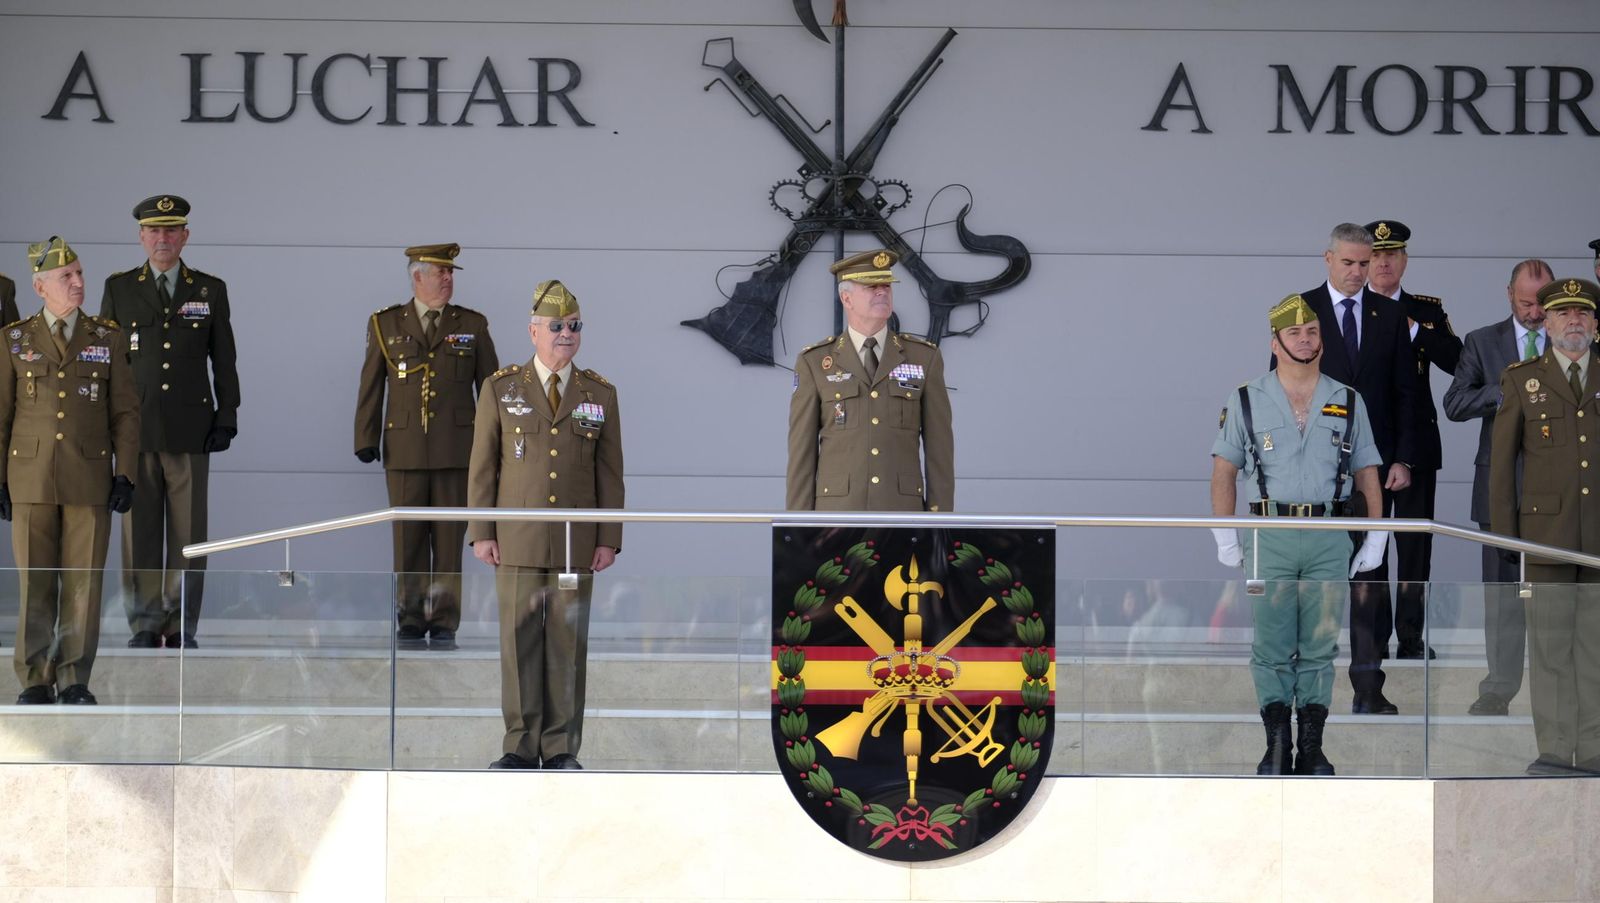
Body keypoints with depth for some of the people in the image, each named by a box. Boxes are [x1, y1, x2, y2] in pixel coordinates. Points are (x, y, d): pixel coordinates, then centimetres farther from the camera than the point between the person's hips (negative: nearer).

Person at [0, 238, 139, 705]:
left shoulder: (108, 338, 5)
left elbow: (125, 412, 5)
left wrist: (125, 474, -4)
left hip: (90, 481, 0)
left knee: (84, 581, 0)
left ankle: (75, 680, 8)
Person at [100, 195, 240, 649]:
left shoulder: (210, 291, 9)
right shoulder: (119, 289, 9)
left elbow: (225, 361, 10)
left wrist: (226, 417, 3)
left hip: (190, 430, 0)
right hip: (135, 429, 0)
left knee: (189, 534, 0)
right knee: (139, 531, 1)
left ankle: (182, 626, 6)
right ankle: (144, 625, 7)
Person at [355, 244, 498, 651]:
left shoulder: (472, 326, 9)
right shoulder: (386, 325, 8)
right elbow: (371, 387, 9)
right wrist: (366, 440, 3)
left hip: (457, 451, 0)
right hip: (405, 452, 0)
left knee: (449, 541, -1)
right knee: (408, 541, 2)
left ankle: (444, 625, 4)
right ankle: (410, 624, 8)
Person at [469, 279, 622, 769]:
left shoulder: (600, 394, 6)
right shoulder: (501, 389, 3)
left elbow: (609, 472, 6)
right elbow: (483, 466, 3)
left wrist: (609, 540, 0)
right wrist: (481, 533, -3)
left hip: (576, 544, 1)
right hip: (518, 542, -1)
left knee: (569, 642, 2)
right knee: (519, 640, 0)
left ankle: (561, 748, 7)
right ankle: (521, 745, 6)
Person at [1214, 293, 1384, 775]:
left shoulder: (1349, 403, 11)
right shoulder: (1247, 401, 6)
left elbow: (1368, 473, 12)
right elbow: (1224, 471, 7)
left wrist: (1376, 539, 5)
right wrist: (1225, 539, 1)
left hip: (1330, 540, 1)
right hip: (1269, 538, -1)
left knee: (1320, 645, 3)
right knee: (1271, 645, -3)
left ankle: (1313, 748, 7)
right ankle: (1276, 746, 1)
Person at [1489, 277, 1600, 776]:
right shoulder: (1522, 380, 3)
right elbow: (1501, 463, 3)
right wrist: (1504, 538, -3)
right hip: (1546, 531, -1)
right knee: (1549, 644, -1)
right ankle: (1555, 750, 4)